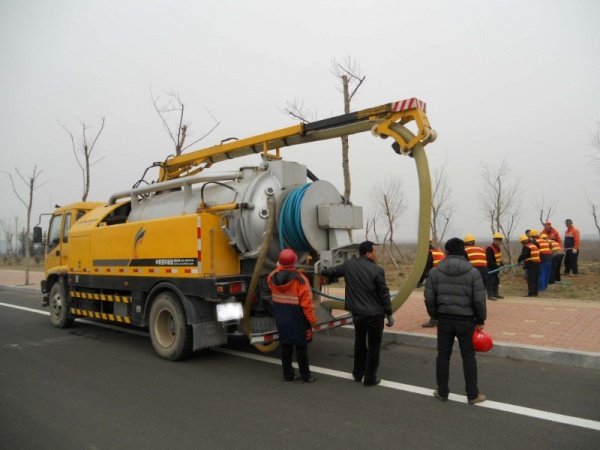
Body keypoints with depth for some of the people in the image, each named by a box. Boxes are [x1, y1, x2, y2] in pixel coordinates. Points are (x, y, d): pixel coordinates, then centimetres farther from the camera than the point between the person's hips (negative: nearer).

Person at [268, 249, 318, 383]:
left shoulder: (272, 277, -5)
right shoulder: (300, 279, -21)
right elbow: (306, 303, -20)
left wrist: (280, 267, 23)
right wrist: (312, 319, -11)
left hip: (281, 318, 5)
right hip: (297, 320, -5)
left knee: (285, 346, 14)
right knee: (301, 347, 7)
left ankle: (288, 375, 22)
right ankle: (305, 376, 17)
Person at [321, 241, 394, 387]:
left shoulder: (349, 265, 0)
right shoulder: (377, 270, -15)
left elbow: (333, 271, 17)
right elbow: (384, 294, -12)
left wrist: (322, 271, 39)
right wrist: (389, 314, -2)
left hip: (357, 312, 5)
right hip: (375, 314, -5)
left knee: (359, 342, 22)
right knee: (373, 345, 8)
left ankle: (358, 373, 32)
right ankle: (370, 378, 16)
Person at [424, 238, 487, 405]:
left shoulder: (435, 272, -3)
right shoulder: (472, 272, -8)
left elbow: (429, 299, -2)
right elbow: (479, 300, -8)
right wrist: (480, 320, 4)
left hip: (444, 319, 1)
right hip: (466, 320, -1)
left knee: (443, 355, 11)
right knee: (468, 357, 9)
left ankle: (442, 392, 20)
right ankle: (472, 395, 17)